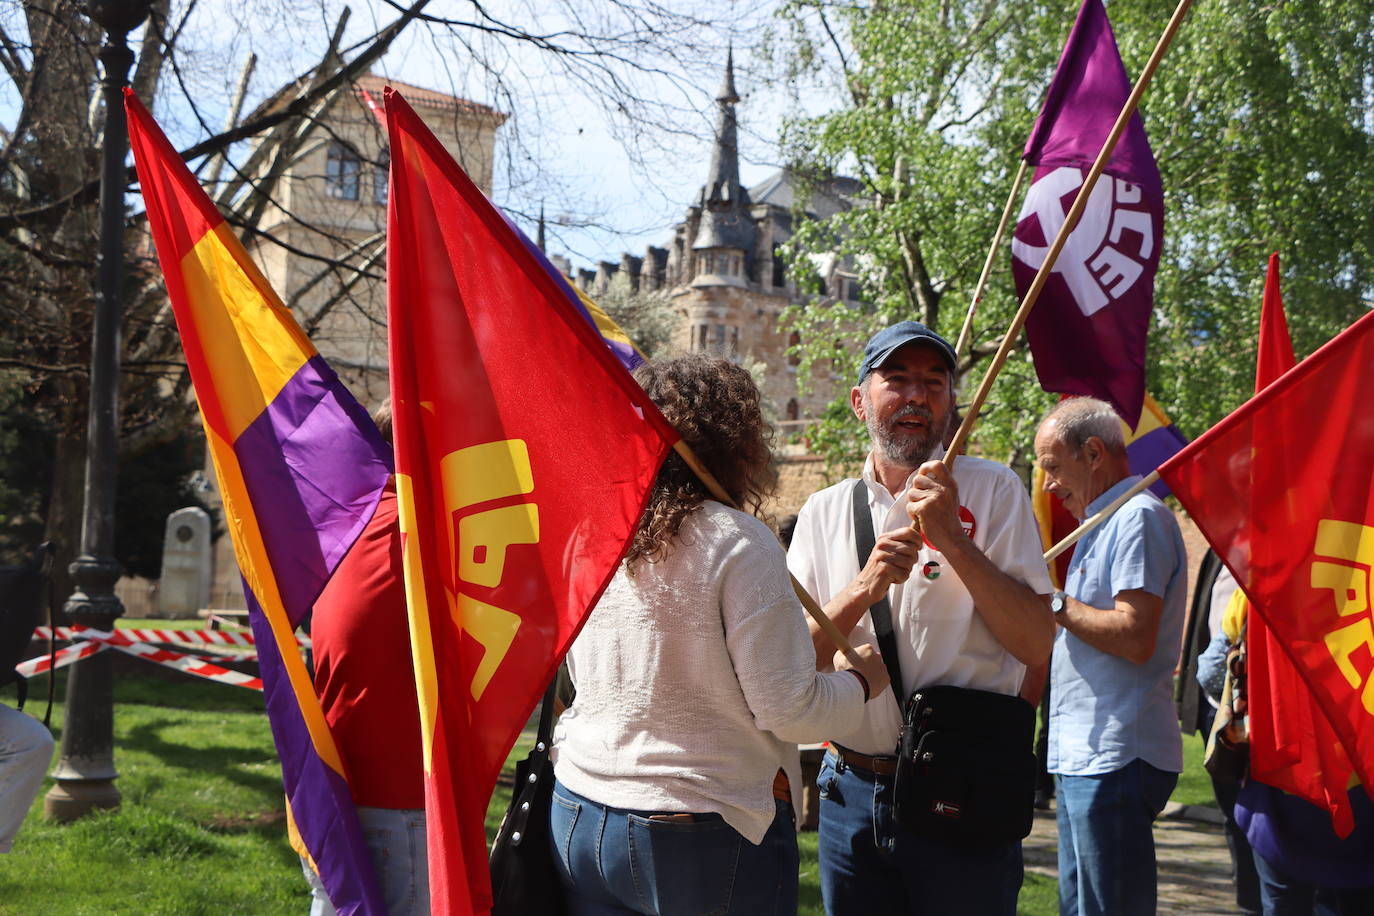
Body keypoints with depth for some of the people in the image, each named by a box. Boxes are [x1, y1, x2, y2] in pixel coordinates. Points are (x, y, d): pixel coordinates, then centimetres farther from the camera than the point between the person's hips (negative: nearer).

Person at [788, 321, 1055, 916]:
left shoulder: (992, 491, -2)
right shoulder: (823, 512, 7)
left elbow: (1037, 644, -11)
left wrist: (951, 538, -18)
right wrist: (865, 587, -17)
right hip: (851, 793, 3)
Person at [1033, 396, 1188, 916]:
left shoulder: (1138, 517, -13)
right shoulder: (1105, 522, 20)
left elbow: (1134, 637, -23)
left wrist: (1056, 604, -12)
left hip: (1116, 759, -11)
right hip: (1085, 756, 11)